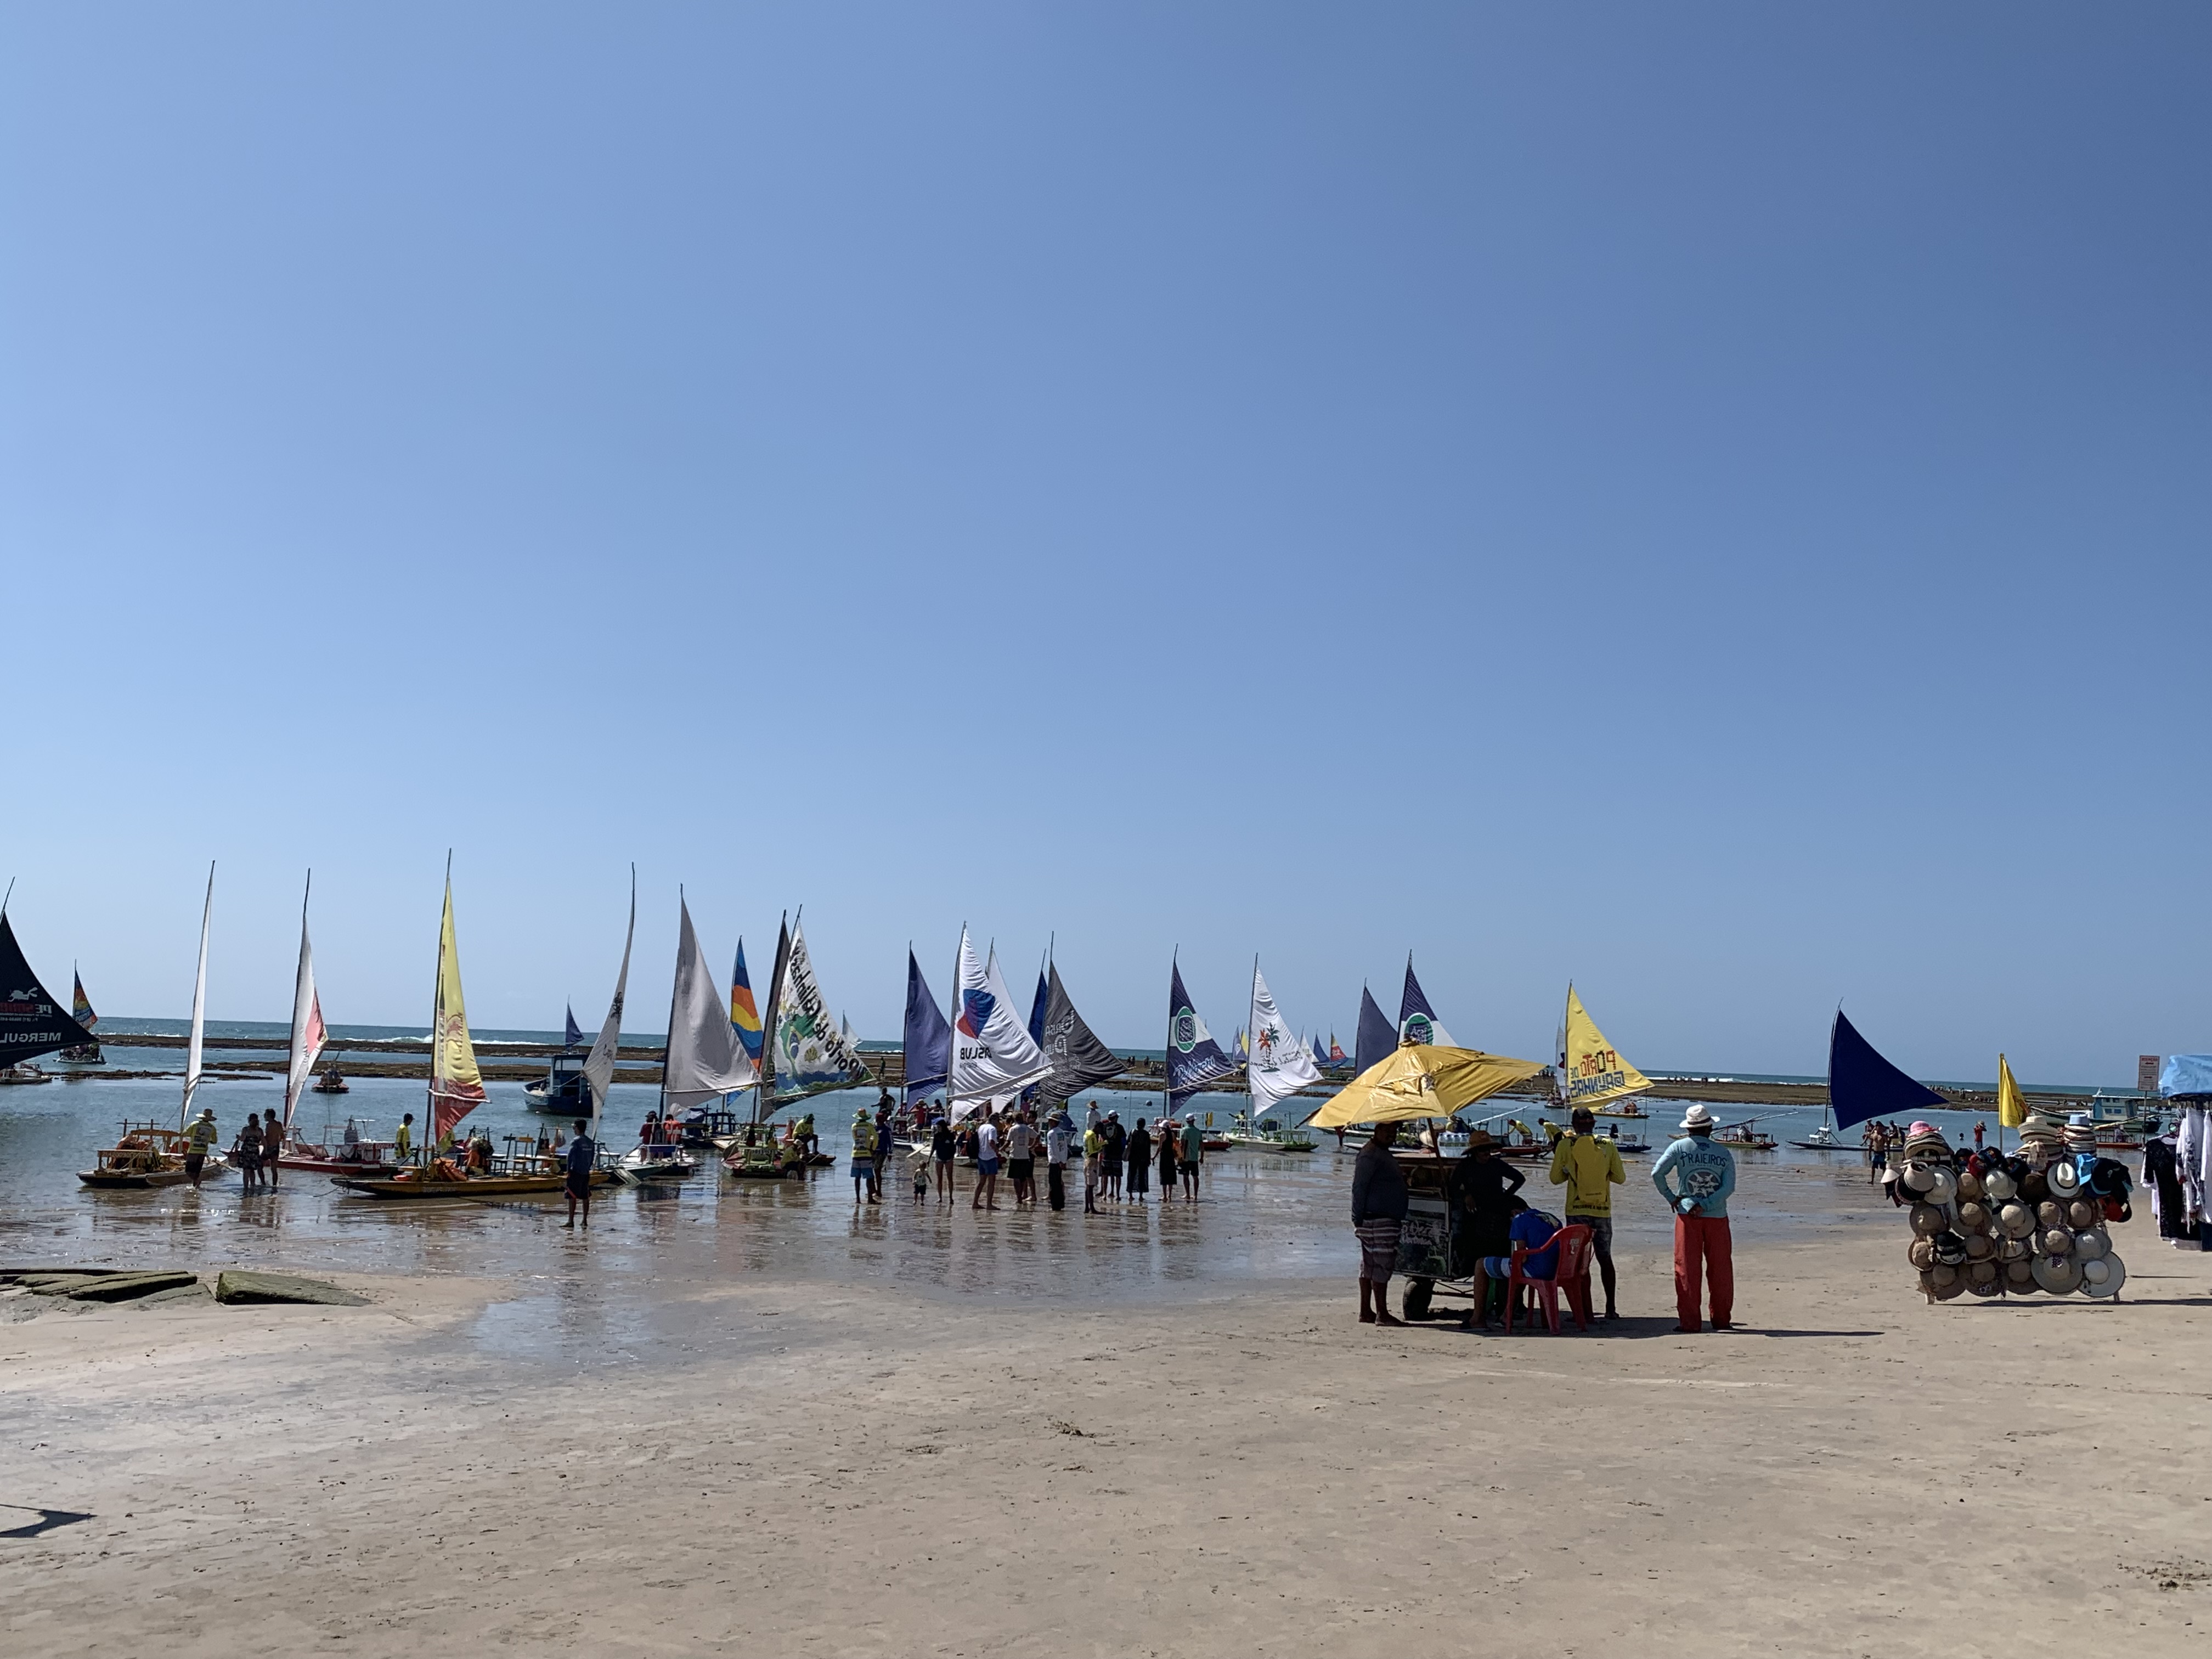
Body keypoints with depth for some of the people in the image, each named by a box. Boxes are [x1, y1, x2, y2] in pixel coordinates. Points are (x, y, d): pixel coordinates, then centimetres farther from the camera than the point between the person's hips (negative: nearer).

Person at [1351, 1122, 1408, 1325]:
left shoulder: (1383, 1154, 19)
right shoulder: (1370, 1155, -13)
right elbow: (1359, 1187, -17)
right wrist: (1358, 1218, -19)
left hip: (1387, 1220, 10)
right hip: (1377, 1220, -10)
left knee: (1370, 1266, 11)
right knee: (1382, 1266, -8)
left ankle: (1366, 1312, 15)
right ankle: (1382, 1314, -5)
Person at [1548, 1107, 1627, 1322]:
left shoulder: (1565, 1145, -3)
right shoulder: (1607, 1146, 1)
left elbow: (1555, 1178, 1)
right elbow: (1621, 1178, 5)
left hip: (1576, 1211, -2)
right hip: (1603, 1211, 2)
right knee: (1605, 1259, 12)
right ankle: (1610, 1308, 12)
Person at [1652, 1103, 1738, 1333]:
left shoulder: (1679, 1147, -1)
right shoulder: (1724, 1153, 3)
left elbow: (1657, 1173, -9)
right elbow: (1729, 1187, -7)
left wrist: (1670, 1197, 3)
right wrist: (1705, 1205, -9)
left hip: (1687, 1217, -1)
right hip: (1718, 1218, 1)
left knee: (1687, 1269, 3)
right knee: (1720, 1270, 12)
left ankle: (1689, 1321, 2)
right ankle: (1722, 1320, 20)